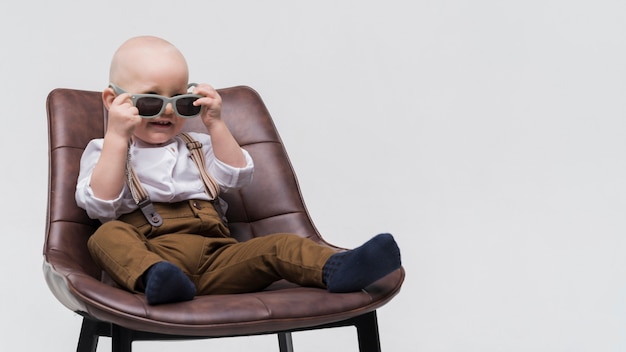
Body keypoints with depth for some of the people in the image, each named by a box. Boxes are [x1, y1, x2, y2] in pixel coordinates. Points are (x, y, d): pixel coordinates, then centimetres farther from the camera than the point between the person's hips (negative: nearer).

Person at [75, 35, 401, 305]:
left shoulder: (195, 146, 30)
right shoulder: (104, 151, 16)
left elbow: (237, 178, 17)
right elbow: (100, 207, -2)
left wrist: (215, 125, 9)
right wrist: (117, 137, -8)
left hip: (214, 260, 3)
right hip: (148, 256, -3)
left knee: (275, 247, -22)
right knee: (109, 237, -33)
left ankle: (335, 268, -47)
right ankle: (155, 279, -60)